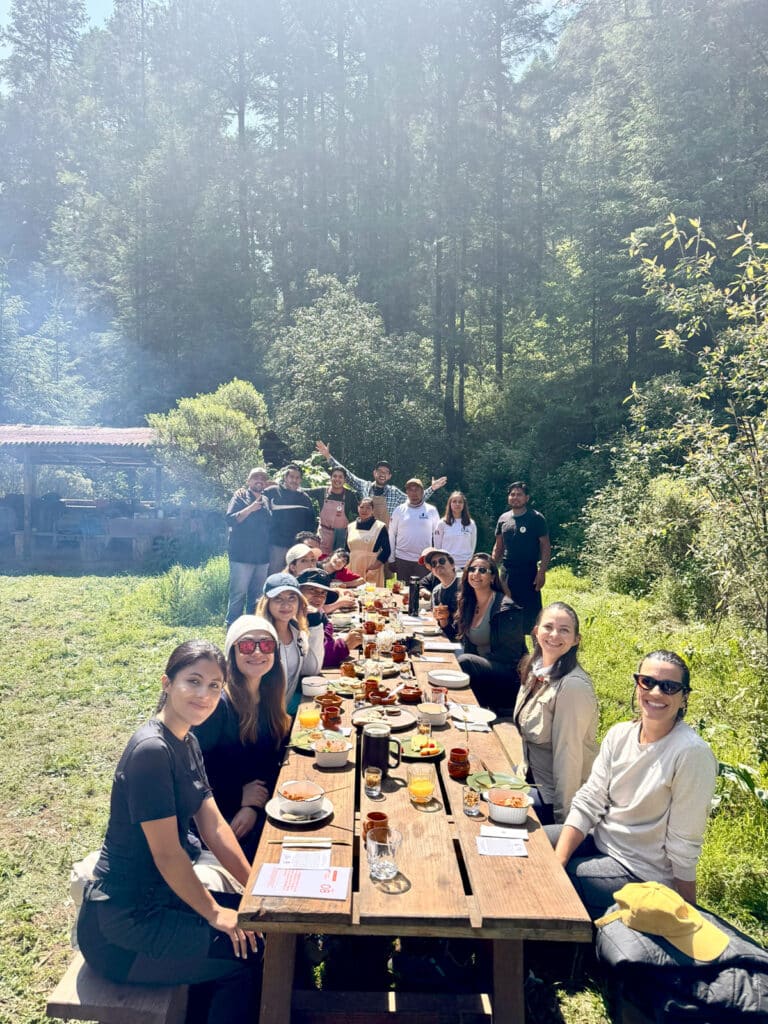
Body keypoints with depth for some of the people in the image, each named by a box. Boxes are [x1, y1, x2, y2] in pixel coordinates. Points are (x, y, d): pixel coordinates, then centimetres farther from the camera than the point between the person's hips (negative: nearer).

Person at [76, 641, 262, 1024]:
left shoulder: (188, 743, 4)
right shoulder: (151, 750, -25)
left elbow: (214, 827, 7)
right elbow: (167, 853, -22)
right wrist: (214, 913, -11)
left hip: (159, 896, 9)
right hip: (121, 928, -9)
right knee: (250, 951, -8)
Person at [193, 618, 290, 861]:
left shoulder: (269, 699, 3)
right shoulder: (219, 704, -17)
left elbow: (273, 762, 2)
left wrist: (254, 805, -13)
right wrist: (240, 794, -12)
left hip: (258, 806, 6)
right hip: (221, 815, -6)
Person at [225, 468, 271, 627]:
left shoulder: (266, 500, 17)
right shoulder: (240, 496, 1)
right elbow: (230, 519, -11)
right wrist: (250, 508, -20)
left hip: (262, 556, 6)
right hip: (242, 555, -6)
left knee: (256, 595, 10)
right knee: (238, 594, -7)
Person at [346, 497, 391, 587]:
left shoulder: (380, 527, 0)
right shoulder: (350, 527, 12)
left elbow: (386, 550, -2)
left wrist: (375, 566, -12)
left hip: (372, 569, -3)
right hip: (353, 568, 3)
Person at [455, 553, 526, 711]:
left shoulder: (506, 608, -15)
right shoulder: (469, 603, 7)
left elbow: (508, 655, -16)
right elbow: (462, 639, 14)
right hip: (481, 666, 6)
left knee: (464, 662, -29)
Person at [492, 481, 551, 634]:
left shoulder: (536, 518, -5)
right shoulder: (503, 518, 9)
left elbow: (545, 547, -6)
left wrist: (542, 572, -14)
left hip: (529, 573, -5)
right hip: (507, 573, 5)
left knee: (531, 611, -4)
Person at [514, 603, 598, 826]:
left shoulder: (574, 686, -26)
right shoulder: (534, 667, -1)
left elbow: (568, 755, -23)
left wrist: (563, 820, -19)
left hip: (553, 795, -7)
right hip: (531, 776, 7)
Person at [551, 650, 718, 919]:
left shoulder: (692, 754, -24)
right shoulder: (619, 735, -3)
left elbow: (683, 848, -18)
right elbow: (587, 803, -4)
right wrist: (557, 861, -15)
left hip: (641, 874, -6)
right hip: (600, 840, 6)